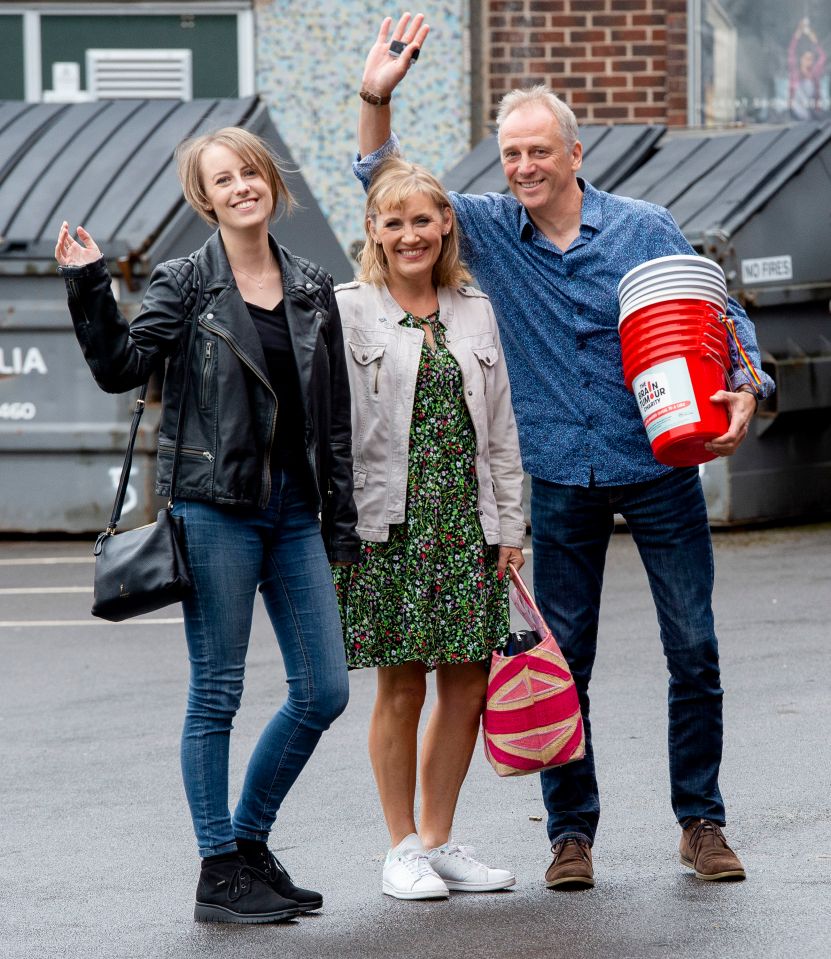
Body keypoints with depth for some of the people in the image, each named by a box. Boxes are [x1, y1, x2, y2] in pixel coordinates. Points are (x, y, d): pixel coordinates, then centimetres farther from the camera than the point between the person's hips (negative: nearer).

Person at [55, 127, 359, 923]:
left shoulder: (312, 290, 10)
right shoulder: (186, 285, -1)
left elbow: (335, 417, 13)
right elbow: (121, 367, -11)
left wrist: (341, 523, 11)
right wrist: (89, 288, -24)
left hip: (293, 507, 5)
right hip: (215, 507, -5)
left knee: (324, 690, 4)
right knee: (216, 693, -1)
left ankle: (249, 840, 20)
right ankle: (219, 872, 7)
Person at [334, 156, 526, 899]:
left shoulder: (474, 311, 11)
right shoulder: (349, 311, -1)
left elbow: (500, 427, 13)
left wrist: (510, 524, 9)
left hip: (466, 518, 4)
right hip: (390, 521, -4)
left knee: (467, 684, 4)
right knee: (402, 686, 0)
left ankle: (440, 842, 16)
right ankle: (404, 847, 10)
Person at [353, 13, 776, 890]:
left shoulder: (645, 228, -1)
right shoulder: (489, 231, 3)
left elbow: (719, 316, 3)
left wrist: (743, 390, -15)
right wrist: (375, 100, -9)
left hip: (659, 466, -1)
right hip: (561, 480, 1)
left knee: (695, 652, 1)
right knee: (562, 660, 3)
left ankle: (701, 820, 13)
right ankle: (570, 829, 13)